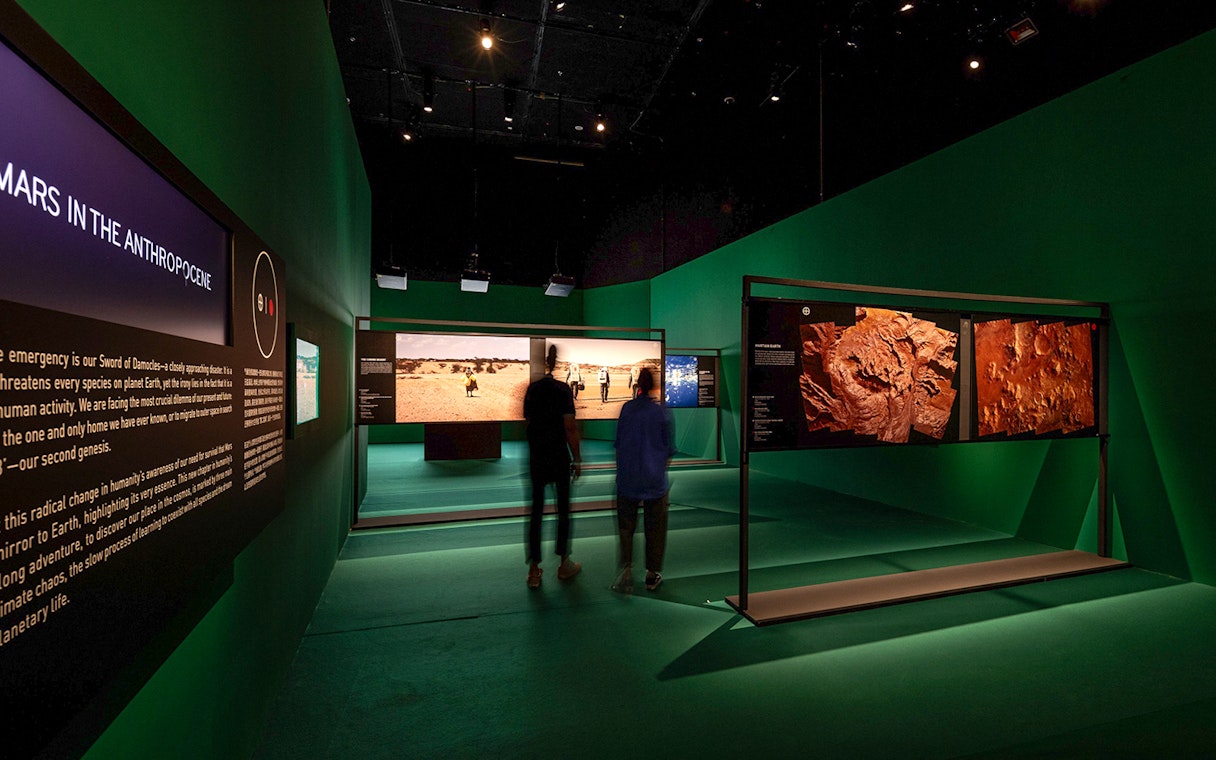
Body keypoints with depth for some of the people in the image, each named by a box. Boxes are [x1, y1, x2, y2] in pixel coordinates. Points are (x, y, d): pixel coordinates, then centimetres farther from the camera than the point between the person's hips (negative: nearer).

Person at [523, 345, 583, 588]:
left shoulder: (531, 389, 2)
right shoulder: (562, 389, -12)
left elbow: (527, 419, 9)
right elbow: (569, 427, -14)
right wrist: (577, 459, -7)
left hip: (536, 457, 4)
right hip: (559, 457, -4)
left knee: (536, 510, 9)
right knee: (563, 509, 11)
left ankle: (534, 570, 14)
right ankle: (564, 564, 23)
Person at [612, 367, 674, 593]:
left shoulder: (627, 408, -4)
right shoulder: (663, 411, -10)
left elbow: (618, 442, 5)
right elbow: (670, 448, -3)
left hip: (627, 477, 1)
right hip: (654, 478, -1)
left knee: (626, 524, 13)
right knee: (655, 526, 13)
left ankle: (627, 568, 3)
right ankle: (652, 574, 22)